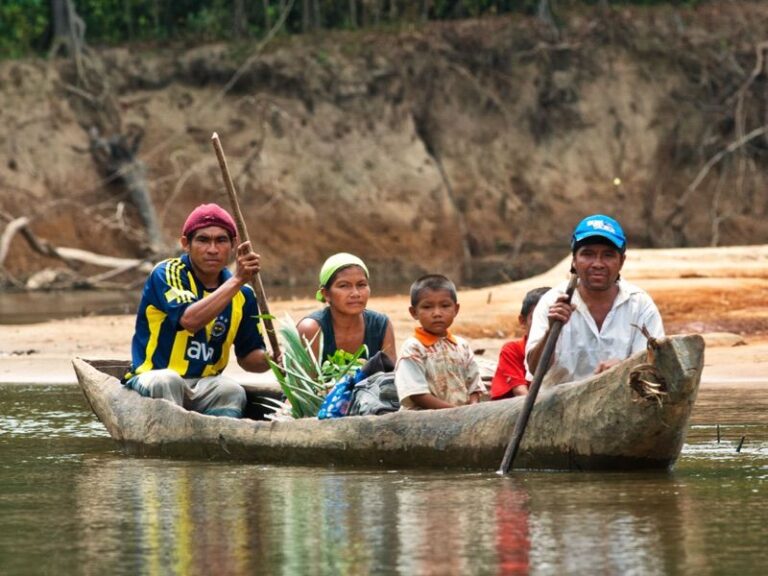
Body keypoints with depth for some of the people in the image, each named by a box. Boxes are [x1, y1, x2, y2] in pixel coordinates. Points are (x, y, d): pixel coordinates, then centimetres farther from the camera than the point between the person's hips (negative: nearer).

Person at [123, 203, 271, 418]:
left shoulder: (242, 294, 7)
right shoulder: (166, 275, -9)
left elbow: (248, 356, 15)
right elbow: (190, 320, -28)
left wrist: (270, 360, -9)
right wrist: (237, 280, -29)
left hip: (204, 387, 4)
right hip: (151, 379, -4)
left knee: (232, 391, -29)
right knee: (167, 381, -37)